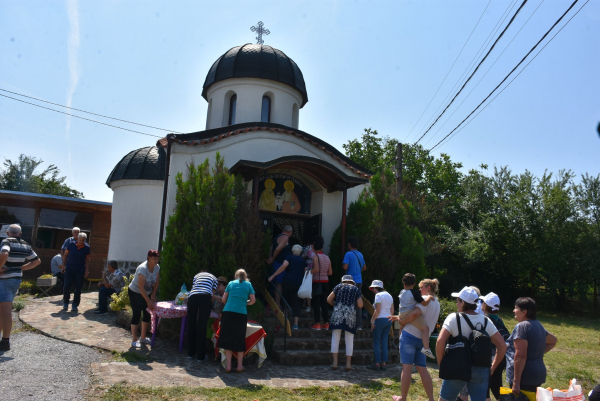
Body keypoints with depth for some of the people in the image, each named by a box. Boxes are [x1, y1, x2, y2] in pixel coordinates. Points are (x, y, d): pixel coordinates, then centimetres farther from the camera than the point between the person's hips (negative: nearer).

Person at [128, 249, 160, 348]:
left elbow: (156, 282, 0)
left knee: (147, 314, 7)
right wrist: (148, 301, -30)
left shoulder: (157, 267, -10)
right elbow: (141, 287, -31)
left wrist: (153, 296, -7)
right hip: (135, 293, -7)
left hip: (147, 293, 7)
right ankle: (134, 340, 4)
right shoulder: (143, 269, -31)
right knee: (136, 315, -6)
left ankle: (143, 337, 21)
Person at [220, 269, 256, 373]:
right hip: (241, 314, -1)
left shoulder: (231, 283, 13)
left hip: (227, 312, 1)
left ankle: (228, 366, 8)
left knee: (227, 338, 7)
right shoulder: (248, 284, 11)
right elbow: (253, 301, 9)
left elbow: (223, 299, 13)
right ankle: (239, 366, 15)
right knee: (240, 339, 9)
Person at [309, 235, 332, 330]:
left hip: (317, 282, -6)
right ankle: (326, 323, 13)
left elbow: (316, 269, -22)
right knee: (324, 302, 11)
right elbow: (330, 272, 9)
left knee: (316, 302, -2)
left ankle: (317, 323, -3)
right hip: (326, 282, 6)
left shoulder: (315, 256, -9)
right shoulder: (327, 257, 10)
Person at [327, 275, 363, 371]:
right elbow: (360, 305, 4)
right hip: (351, 315, 0)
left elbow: (329, 299, 6)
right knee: (349, 340, 7)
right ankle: (348, 364, 10)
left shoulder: (339, 286, 12)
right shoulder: (356, 289, 13)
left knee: (335, 339, 5)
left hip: (337, 314, 0)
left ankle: (335, 362, 5)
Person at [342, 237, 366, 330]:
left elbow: (345, 267, -17)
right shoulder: (360, 255, 10)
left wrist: (342, 265, 3)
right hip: (359, 281, 6)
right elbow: (364, 268, 18)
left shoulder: (348, 254, -10)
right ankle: (359, 325, 13)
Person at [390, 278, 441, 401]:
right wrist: (400, 317, 15)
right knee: (422, 369, 11)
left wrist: (402, 322, -12)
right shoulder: (436, 303, 18)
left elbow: (415, 313, -27)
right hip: (422, 339, 8)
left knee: (407, 367, -1)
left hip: (409, 335, -8)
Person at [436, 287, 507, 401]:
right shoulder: (485, 321, 4)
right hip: (481, 370, 3)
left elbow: (440, 341, -18)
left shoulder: (454, 318, -9)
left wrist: (441, 363, -6)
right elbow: (502, 346, 5)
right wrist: (492, 368, 10)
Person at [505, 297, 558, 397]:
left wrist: (516, 382, -21)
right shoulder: (538, 325, 12)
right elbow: (553, 340, 31)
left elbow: (520, 356, -22)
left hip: (524, 377, -9)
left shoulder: (521, 326, -16)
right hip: (539, 374, 9)